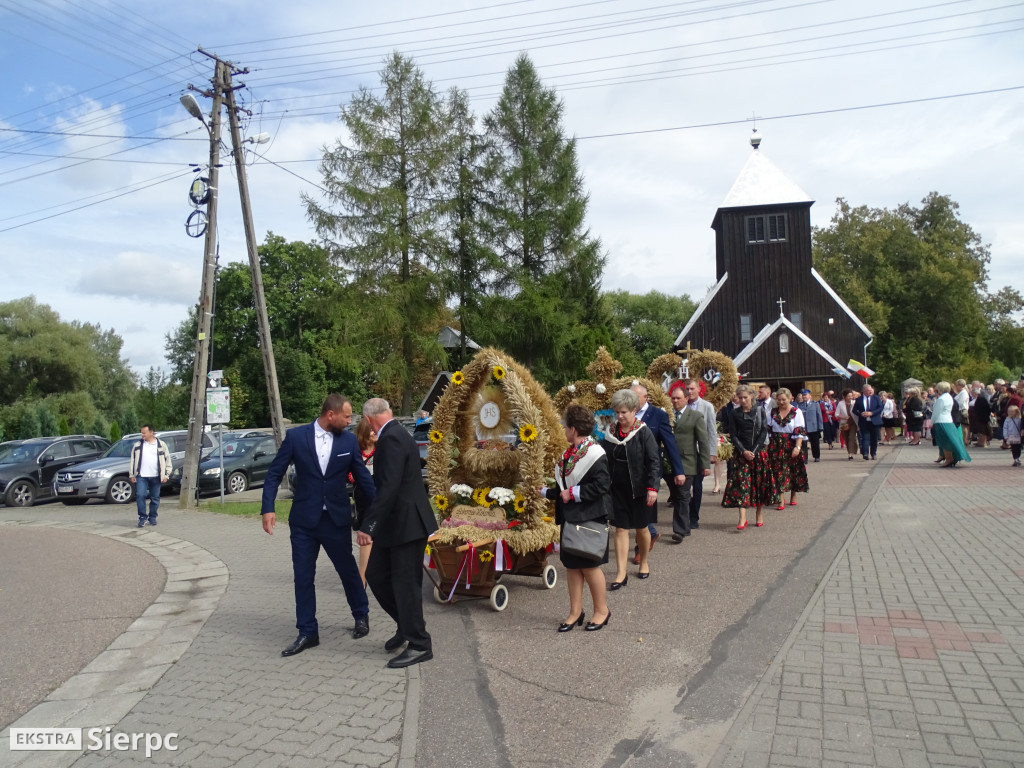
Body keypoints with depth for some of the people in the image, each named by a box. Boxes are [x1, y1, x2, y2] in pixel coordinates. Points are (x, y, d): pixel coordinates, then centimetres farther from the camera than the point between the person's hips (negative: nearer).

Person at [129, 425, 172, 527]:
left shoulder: (161, 445, 4)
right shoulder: (138, 445, 8)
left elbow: (168, 460, 6)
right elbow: (132, 461, 11)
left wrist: (166, 475, 0)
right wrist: (132, 475, 5)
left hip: (155, 476, 0)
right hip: (141, 476, 1)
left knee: (155, 498, 5)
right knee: (140, 495, -10)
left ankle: (152, 517, 18)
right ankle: (142, 517, 0)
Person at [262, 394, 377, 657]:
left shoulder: (349, 440, -3)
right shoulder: (296, 436, -6)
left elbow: (363, 477, 3)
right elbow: (274, 474, -2)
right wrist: (268, 508, -12)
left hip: (337, 519, 0)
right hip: (304, 520, 0)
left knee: (348, 569, 13)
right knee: (303, 577, 7)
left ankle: (361, 615, 37)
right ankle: (307, 633, 21)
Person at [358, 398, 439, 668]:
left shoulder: (392, 438, -19)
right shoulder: (394, 434, 11)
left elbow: (389, 487, -27)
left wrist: (367, 525, -26)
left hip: (406, 522, -10)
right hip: (394, 523, 10)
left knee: (405, 584, 0)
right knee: (376, 575, 14)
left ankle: (419, 645, 13)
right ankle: (407, 625, 30)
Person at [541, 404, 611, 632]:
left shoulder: (593, 453, -17)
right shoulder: (570, 454, 8)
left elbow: (602, 485, -24)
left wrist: (573, 493, -20)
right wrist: (546, 492, 24)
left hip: (590, 519, -8)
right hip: (570, 518, 8)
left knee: (589, 565, 3)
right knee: (571, 564, 12)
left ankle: (601, 610, 22)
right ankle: (575, 612, 24)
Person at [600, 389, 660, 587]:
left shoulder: (643, 432, -10)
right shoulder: (611, 433, 1)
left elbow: (654, 461, -13)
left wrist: (652, 487, -19)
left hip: (638, 489, -3)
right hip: (617, 489, 3)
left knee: (641, 528, 13)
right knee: (621, 529, 3)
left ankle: (644, 562, 37)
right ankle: (621, 574, 6)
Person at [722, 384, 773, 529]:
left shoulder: (760, 411, 4)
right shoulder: (734, 413, 3)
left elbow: (764, 432, -2)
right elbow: (733, 435, 0)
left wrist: (754, 451, -11)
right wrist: (743, 451, -11)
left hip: (759, 452, 1)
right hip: (741, 453, -1)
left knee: (759, 482, 4)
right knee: (741, 482, -10)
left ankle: (759, 513, 20)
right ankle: (742, 518, -14)